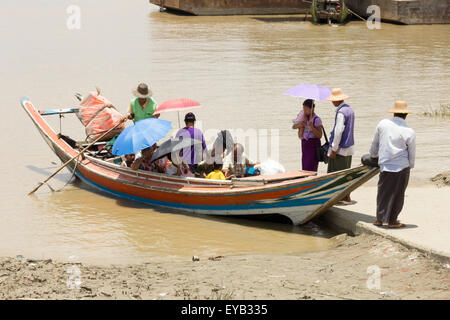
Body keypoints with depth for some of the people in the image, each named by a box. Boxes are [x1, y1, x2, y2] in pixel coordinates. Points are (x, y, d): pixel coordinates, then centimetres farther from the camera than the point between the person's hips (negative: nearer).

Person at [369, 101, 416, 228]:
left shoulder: (383, 124, 0)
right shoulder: (409, 132, -7)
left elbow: (375, 143, 13)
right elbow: (412, 154, 2)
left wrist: (373, 155, 31)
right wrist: (410, 166, 20)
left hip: (385, 165, 2)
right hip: (401, 166, -2)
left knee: (383, 192, 13)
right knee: (397, 194, 8)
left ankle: (379, 219, 16)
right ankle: (392, 220, 13)